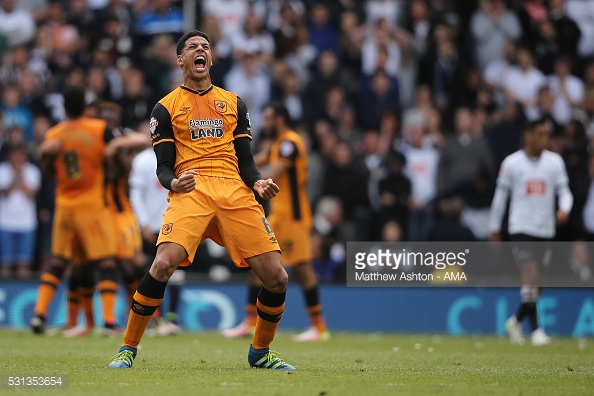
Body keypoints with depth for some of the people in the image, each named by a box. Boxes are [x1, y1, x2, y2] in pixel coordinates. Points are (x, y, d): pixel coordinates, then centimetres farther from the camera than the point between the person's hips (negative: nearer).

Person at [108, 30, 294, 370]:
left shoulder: (234, 103, 22)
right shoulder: (167, 107, 14)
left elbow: (245, 160, 18)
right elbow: (164, 167, 8)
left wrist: (258, 182, -4)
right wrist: (174, 182, -15)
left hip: (235, 190, 3)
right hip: (190, 190, -3)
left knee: (277, 278, -7)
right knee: (163, 265, -27)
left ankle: (261, 352, 18)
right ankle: (127, 350, -12)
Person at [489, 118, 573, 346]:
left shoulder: (555, 162, 4)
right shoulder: (512, 163, -2)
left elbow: (564, 190, 4)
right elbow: (500, 196, 5)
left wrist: (564, 209, -18)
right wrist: (494, 228, 8)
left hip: (545, 231, 4)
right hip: (521, 228, -4)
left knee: (538, 285, 7)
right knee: (530, 277, -16)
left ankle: (516, 321, 29)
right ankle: (535, 330, -13)